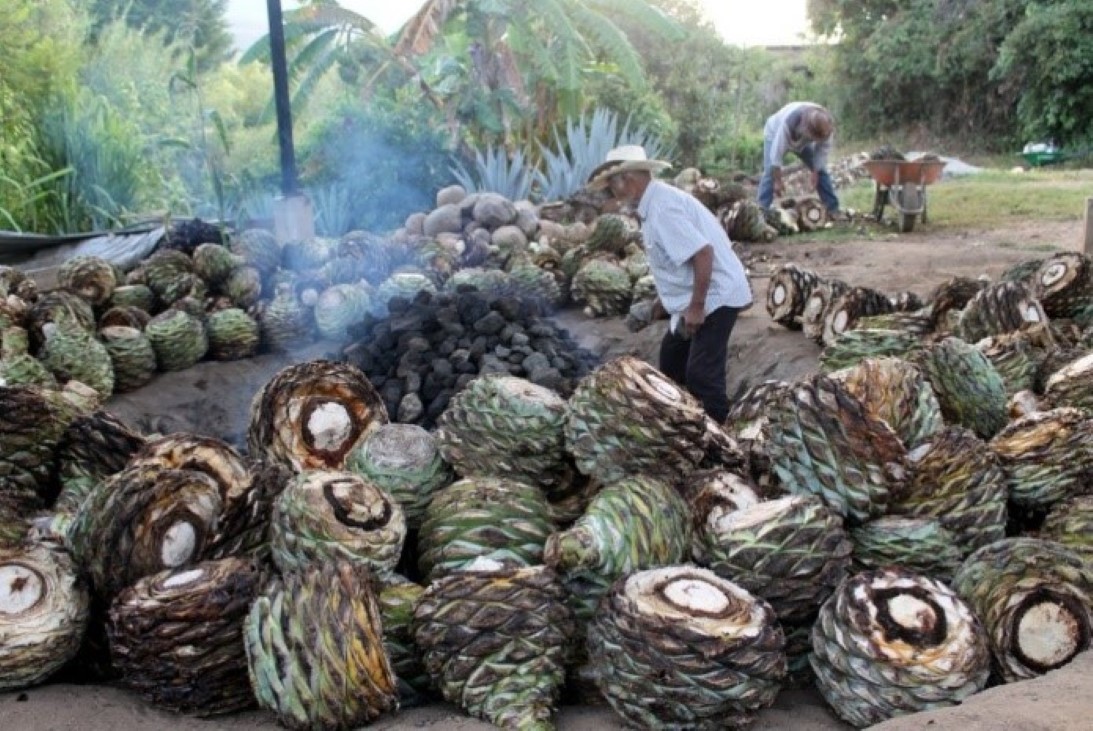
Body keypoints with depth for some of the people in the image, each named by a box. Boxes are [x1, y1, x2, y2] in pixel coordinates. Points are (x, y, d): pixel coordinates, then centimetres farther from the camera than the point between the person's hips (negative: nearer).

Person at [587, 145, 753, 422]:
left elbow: (703, 252, -30)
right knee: (672, 357, 22)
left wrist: (696, 307, -24)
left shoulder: (662, 208, -23)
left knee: (702, 375, -12)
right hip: (698, 297, 11)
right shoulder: (654, 203, 8)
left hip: (715, 296, -11)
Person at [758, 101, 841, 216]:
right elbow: (777, 151, -40)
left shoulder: (826, 125, -34)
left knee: (821, 171, -3)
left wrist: (816, 173, -18)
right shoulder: (789, 121, -46)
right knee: (771, 172, -22)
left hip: (803, 141, 4)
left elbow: (823, 150, -18)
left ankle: (833, 209, 6)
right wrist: (778, 181, -35)